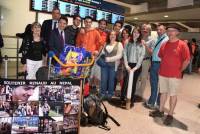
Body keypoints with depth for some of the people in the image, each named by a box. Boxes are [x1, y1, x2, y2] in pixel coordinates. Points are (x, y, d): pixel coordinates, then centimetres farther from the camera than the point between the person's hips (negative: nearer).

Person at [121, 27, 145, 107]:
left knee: (133, 83, 4)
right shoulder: (128, 42, 6)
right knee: (126, 82, -5)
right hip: (129, 65, 1)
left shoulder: (141, 44, 1)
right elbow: (125, 53, 2)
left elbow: (142, 56, -3)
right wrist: (126, 65, -8)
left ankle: (131, 100, 15)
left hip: (137, 66, -1)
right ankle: (122, 99, 7)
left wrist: (136, 67, -11)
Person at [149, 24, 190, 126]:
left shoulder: (182, 45, -9)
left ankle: (170, 115, 16)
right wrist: (163, 68, 13)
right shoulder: (164, 44, 7)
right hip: (162, 74, 5)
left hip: (174, 75, -5)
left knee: (173, 95, 5)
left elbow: (186, 60, -8)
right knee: (163, 92, 16)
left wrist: (179, 71, -2)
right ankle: (160, 111, 29)